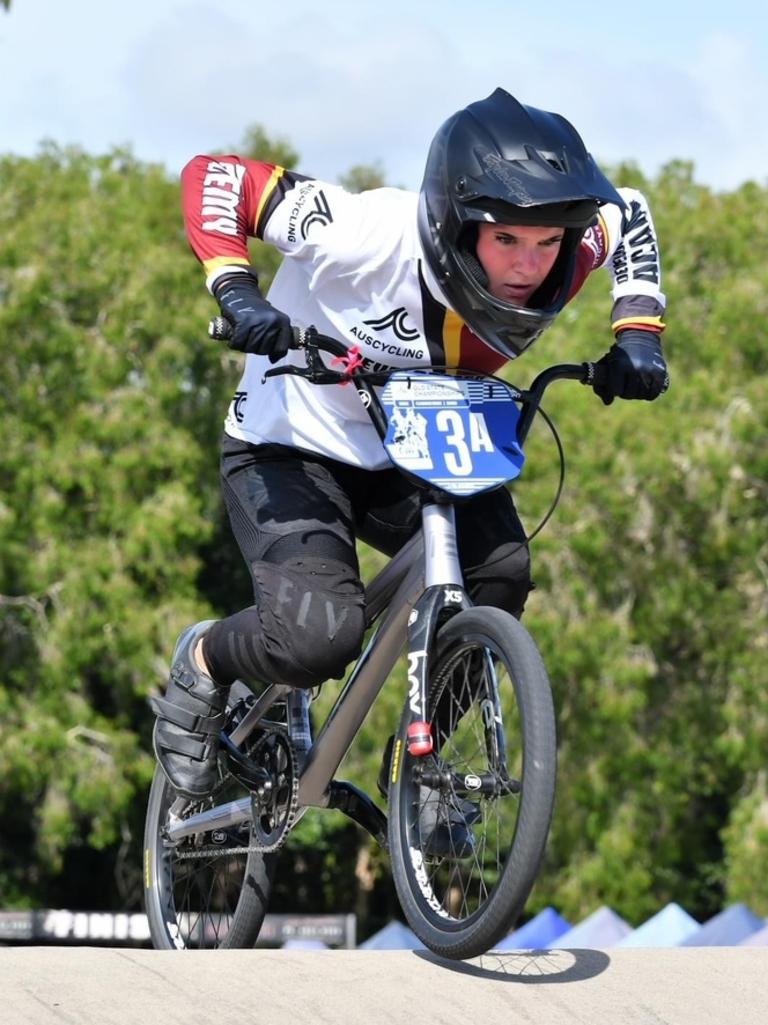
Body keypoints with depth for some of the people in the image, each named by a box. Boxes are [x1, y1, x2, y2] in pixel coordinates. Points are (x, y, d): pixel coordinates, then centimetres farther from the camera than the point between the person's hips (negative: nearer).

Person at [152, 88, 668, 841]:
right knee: (321, 637, -27)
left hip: (412, 456, 5)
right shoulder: (371, 236, -34)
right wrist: (233, 286, -39)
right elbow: (214, 177, -24)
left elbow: (630, 218, 4)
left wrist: (637, 332, -9)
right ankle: (203, 664, 9)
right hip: (292, 448, -4)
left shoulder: (558, 262, -20)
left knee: (499, 569, -25)